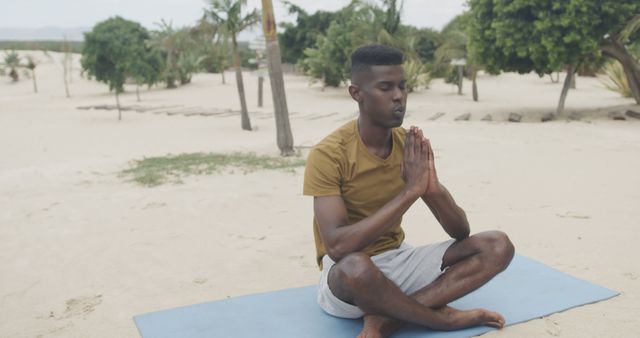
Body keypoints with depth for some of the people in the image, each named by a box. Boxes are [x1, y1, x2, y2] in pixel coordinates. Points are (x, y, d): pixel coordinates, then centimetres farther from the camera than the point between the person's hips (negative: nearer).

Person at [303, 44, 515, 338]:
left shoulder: (411, 146, -1)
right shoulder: (327, 155, -18)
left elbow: (461, 232, -1)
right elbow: (337, 246, -31)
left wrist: (434, 190, -23)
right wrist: (409, 191, -31)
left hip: (399, 260, 6)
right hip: (348, 275, -6)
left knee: (498, 246, -9)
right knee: (355, 266, -42)